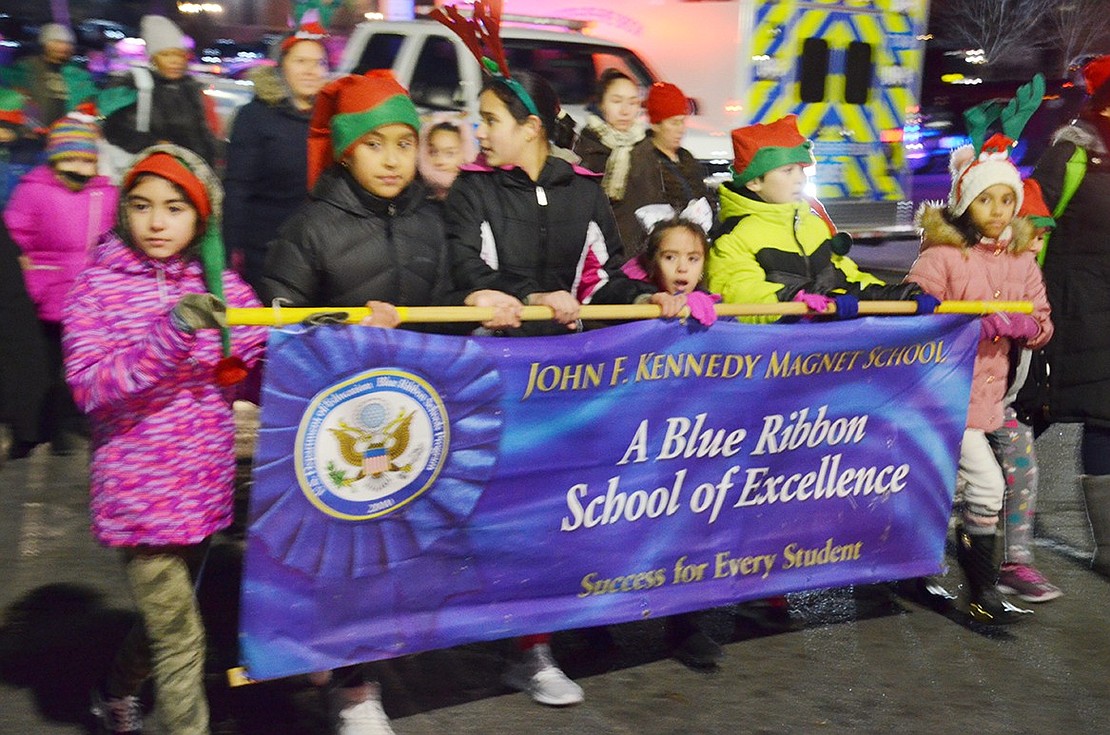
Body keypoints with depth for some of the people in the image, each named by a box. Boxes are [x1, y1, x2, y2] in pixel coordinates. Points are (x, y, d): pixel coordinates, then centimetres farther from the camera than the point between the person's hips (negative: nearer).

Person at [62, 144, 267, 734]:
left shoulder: (217, 282, 4)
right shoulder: (97, 286, -6)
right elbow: (90, 386, -17)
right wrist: (169, 335, -30)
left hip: (206, 481, 5)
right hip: (140, 489, -5)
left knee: (167, 615, 22)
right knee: (180, 637, -3)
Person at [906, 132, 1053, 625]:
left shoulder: (1022, 261, 8)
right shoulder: (940, 257, -12)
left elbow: (1041, 325, 12)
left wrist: (1021, 327, -12)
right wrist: (982, 327, -24)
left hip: (989, 390, 7)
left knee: (950, 487, 15)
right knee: (987, 483, -12)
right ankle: (983, 593, 3)